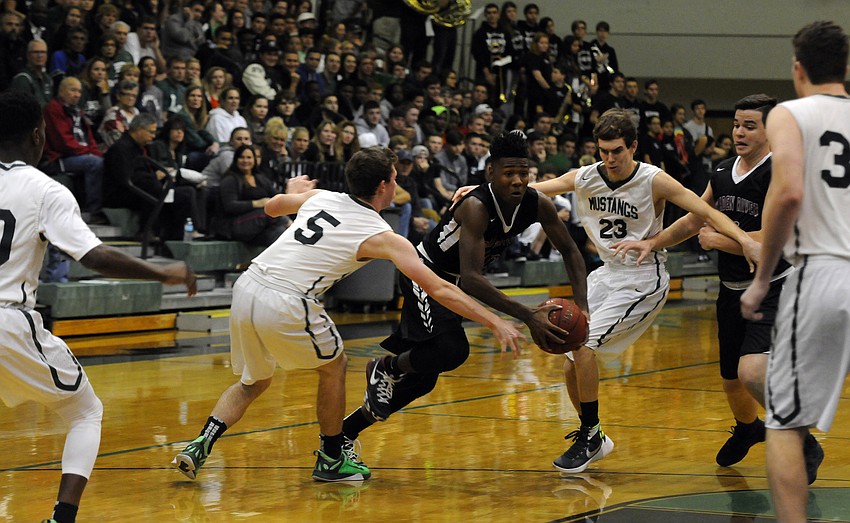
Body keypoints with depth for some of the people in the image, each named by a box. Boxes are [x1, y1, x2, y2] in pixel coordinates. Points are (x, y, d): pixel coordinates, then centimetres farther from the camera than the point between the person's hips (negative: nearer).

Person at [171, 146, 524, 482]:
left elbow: (272, 206, 37)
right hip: (285, 304, -6)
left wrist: (294, 191, 59)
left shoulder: (319, 197, 16)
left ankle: (199, 446, 10)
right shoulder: (381, 237, 1)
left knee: (254, 381, 26)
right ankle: (331, 459, 29)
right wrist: (495, 323, 3)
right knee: (333, 366, 21)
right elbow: (439, 289, 0)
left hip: (246, 287, 6)